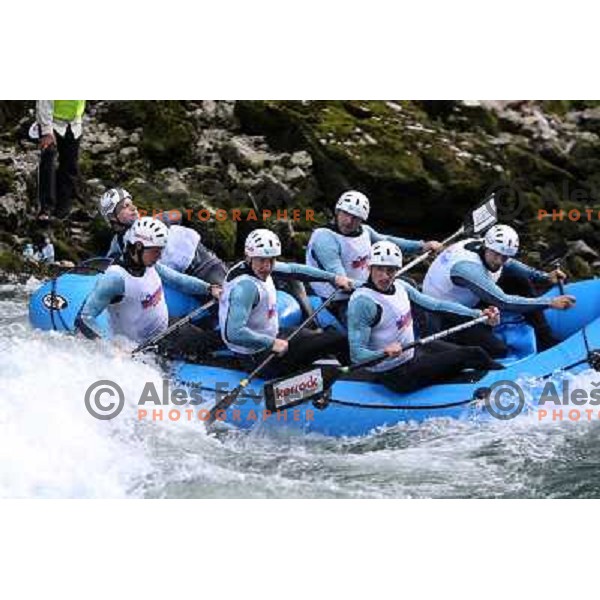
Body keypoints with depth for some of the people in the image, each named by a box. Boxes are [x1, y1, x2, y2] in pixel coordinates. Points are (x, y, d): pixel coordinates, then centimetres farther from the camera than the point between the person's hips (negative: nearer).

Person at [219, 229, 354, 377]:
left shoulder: (259, 267, -3)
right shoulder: (246, 286, -31)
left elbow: (293, 270, 11)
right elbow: (233, 333, -37)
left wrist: (333, 278, 10)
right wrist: (271, 343, -29)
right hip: (258, 357, -10)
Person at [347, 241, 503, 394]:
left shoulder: (400, 286, -1)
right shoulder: (362, 301, -25)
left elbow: (436, 304, 6)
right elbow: (357, 355, -27)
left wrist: (477, 314, 1)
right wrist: (385, 353, -46)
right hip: (396, 374, -8)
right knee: (473, 355, -2)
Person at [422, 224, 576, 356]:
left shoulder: (482, 248, -11)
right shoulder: (467, 266, -36)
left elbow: (511, 265, 11)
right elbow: (503, 302, -36)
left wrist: (546, 277, -3)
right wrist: (550, 303, -34)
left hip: (467, 301, 9)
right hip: (443, 318, -9)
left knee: (520, 281, 0)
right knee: (497, 350, -25)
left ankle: (545, 339, 6)